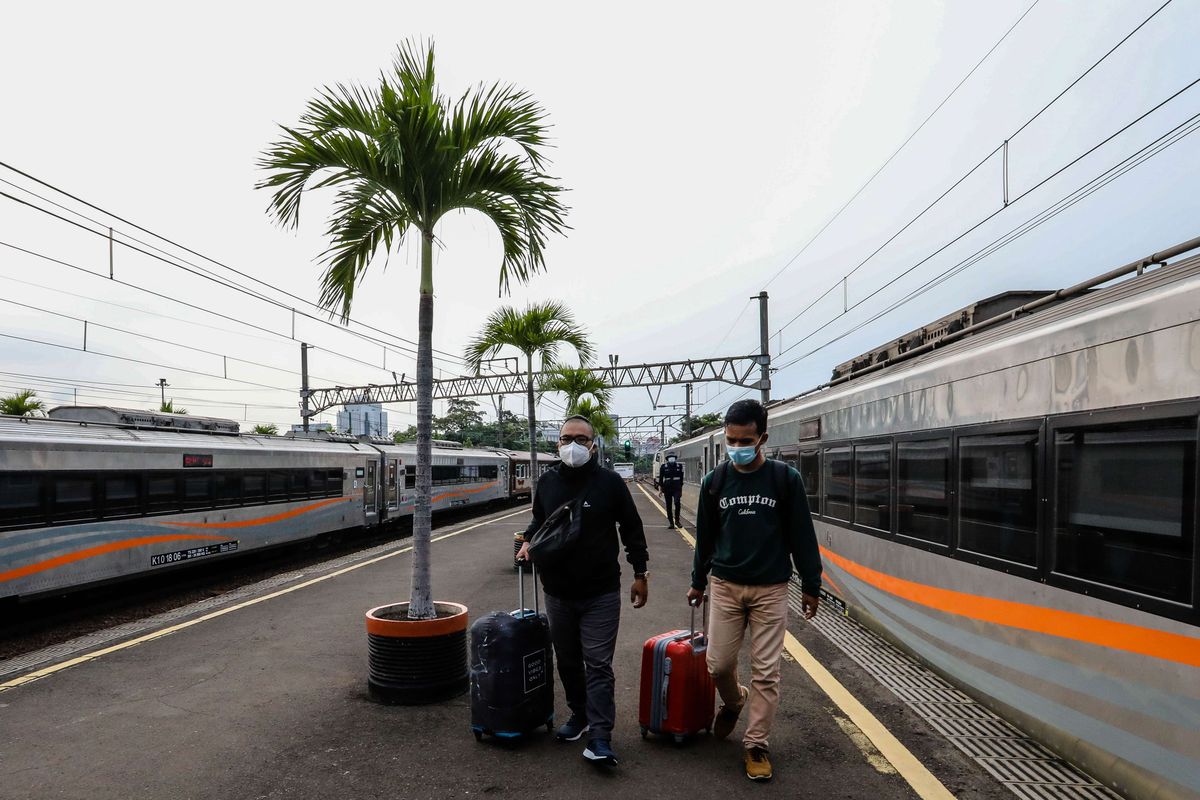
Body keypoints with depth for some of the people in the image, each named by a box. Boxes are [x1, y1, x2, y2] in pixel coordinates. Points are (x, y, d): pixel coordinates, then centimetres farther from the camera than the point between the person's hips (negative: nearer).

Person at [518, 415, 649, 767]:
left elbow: (632, 528, 1)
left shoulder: (610, 482, -6)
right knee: (568, 661, 16)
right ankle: (579, 715, 36)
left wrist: (640, 573, 1)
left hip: (601, 593, -4)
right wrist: (529, 541, 0)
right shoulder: (547, 481, 3)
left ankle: (599, 738, 1)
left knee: (598, 665, -4)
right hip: (557, 592, 4)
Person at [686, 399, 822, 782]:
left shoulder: (785, 479, -7)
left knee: (766, 671, 3)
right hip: (725, 586, 2)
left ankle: (756, 745, 19)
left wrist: (811, 586, 0)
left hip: (771, 590, -2)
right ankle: (733, 702, 38)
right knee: (719, 664, 5)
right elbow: (705, 536, 9)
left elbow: (802, 536, -1)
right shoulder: (714, 481, -1)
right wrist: (698, 582, 15)